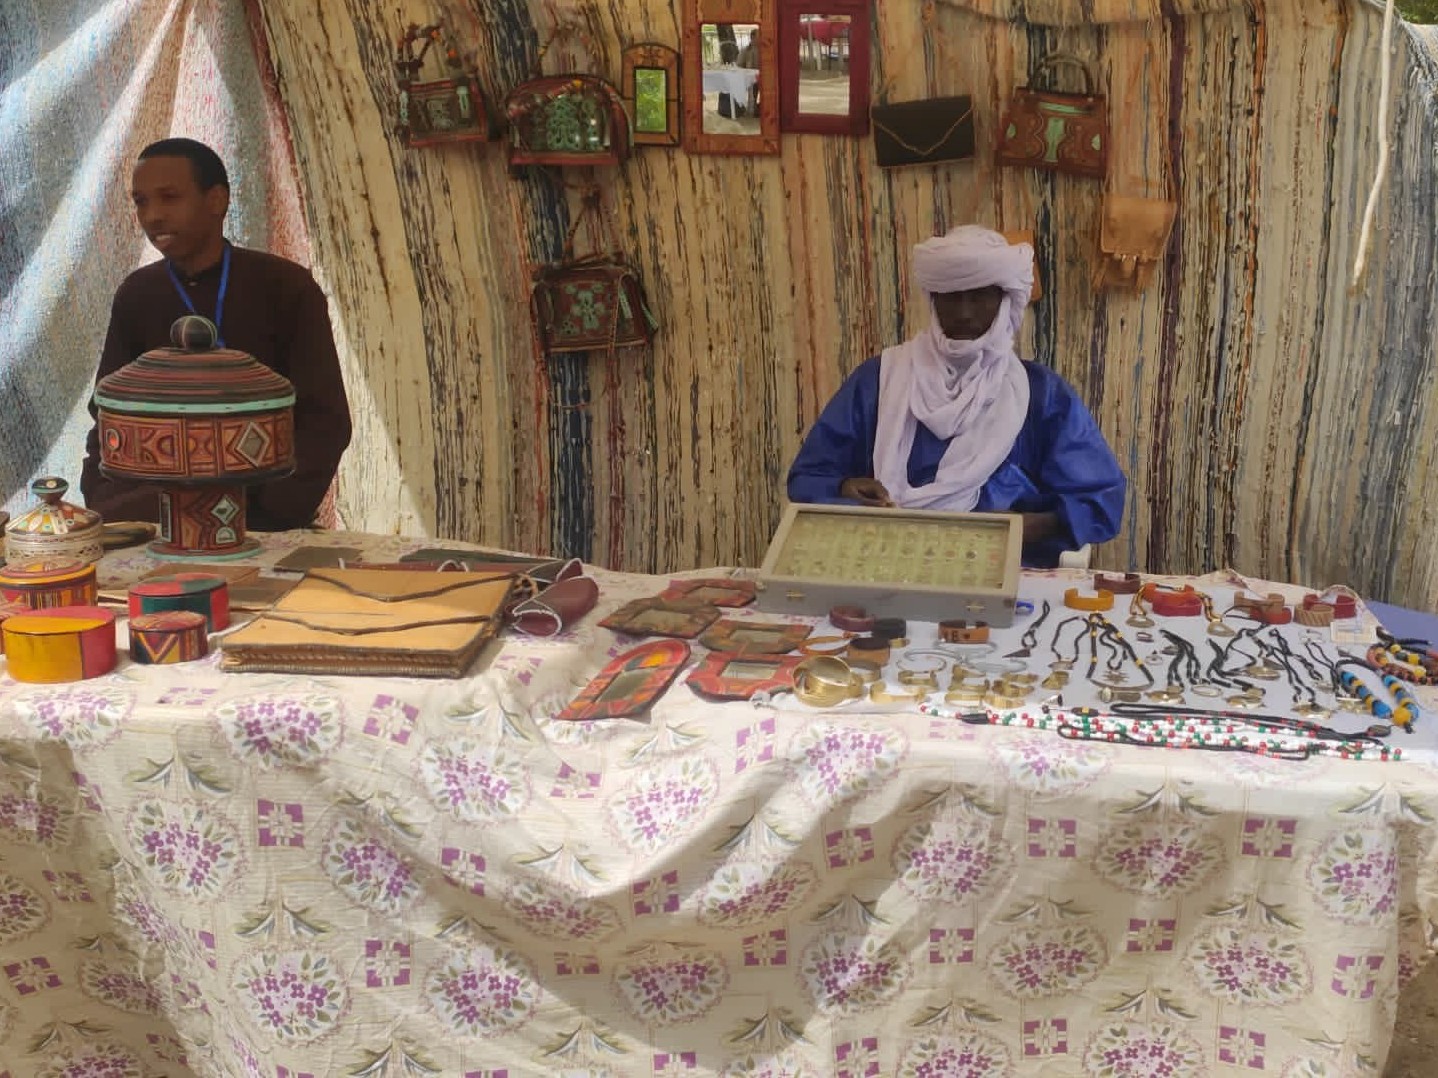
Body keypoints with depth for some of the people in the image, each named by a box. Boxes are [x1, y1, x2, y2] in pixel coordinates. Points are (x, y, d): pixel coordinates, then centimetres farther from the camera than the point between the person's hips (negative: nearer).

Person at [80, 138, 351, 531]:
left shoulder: (286, 288, -5)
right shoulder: (135, 297, 7)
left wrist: (264, 516, -20)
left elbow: (324, 421, -7)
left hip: (259, 510, -3)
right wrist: (102, 509, -7)